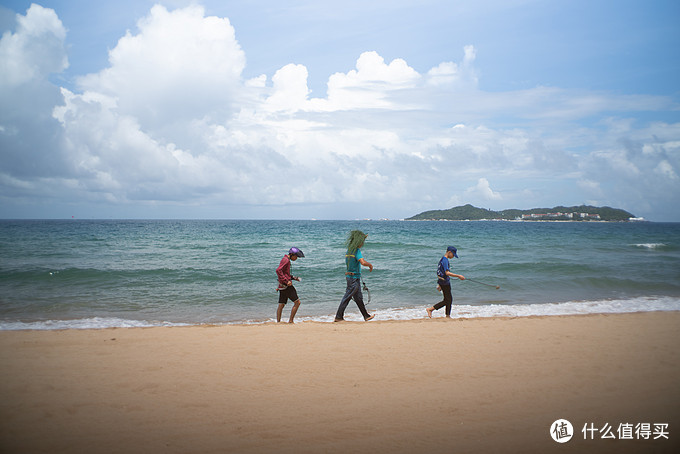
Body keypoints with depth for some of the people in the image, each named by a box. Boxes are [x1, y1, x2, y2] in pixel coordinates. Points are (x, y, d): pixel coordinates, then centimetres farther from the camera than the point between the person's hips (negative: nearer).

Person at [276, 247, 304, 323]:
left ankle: (278, 322, 8)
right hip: (286, 286, -10)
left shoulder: (286, 260, 22)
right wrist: (286, 281, -24)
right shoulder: (286, 260, -9)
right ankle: (290, 321, -7)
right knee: (297, 302, -7)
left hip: (282, 286, 10)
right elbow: (278, 270, -22)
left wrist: (294, 277, 16)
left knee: (281, 305, 9)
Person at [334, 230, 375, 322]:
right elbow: (363, 262, -29)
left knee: (359, 298, 15)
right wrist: (370, 265, -10)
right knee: (347, 298, -3)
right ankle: (338, 317, 1)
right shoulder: (357, 251, -17)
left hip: (350, 276, 9)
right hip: (354, 277, -9)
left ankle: (366, 316, 24)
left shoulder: (349, 250, 10)